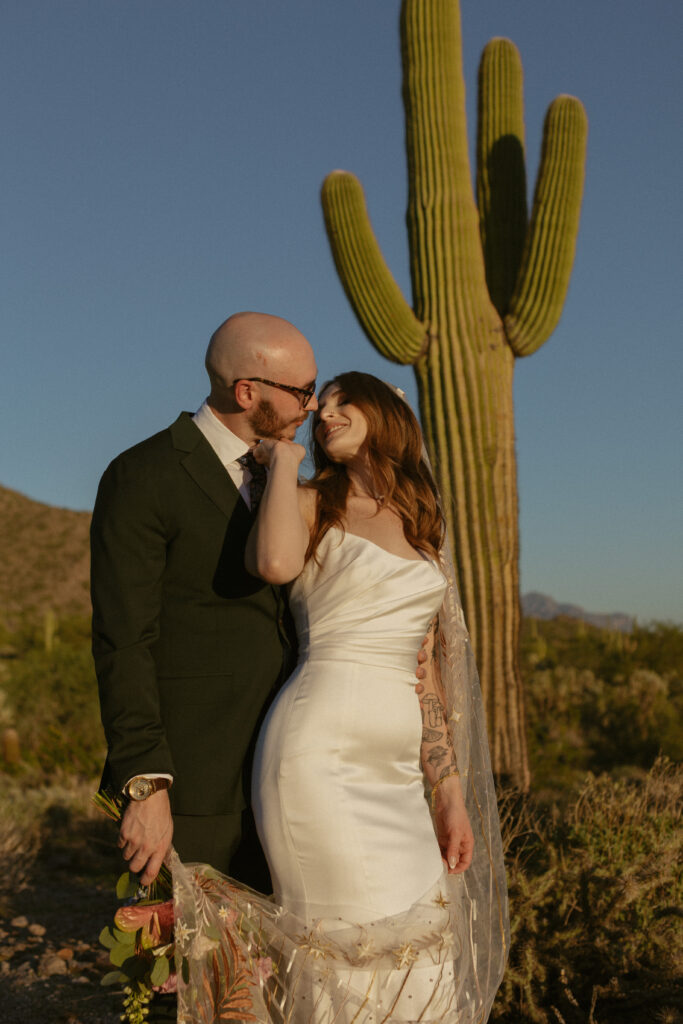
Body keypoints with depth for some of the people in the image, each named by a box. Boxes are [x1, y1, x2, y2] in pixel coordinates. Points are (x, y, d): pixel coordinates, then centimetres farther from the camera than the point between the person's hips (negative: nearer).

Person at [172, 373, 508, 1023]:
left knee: (422, 956, 6)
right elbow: (275, 563, -22)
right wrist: (284, 459, -6)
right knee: (364, 949, -7)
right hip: (320, 755, -6)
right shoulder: (311, 505, 4)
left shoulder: (423, 536, 20)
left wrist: (452, 797, 13)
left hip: (396, 771, 6)